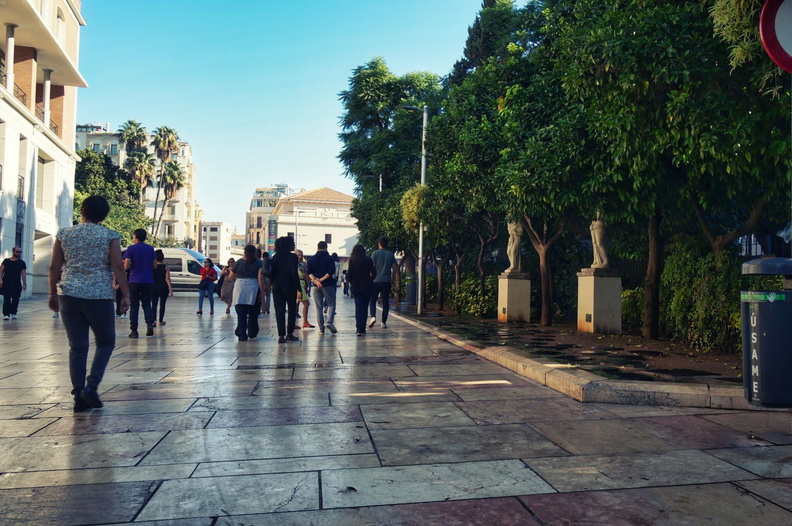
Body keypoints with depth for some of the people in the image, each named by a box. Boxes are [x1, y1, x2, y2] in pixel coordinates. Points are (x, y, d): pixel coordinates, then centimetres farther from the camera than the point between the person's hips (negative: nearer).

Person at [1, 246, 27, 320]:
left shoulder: (22, 262, 8)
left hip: (17, 283, 1)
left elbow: (23, 274, 4)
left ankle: (13, 313, 13)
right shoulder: (6, 261, 8)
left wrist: (24, 284, -2)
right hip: (6, 283, -1)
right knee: (6, 299, -7)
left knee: (15, 299, 2)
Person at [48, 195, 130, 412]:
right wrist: (125, 295, -2)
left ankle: (79, 397, 9)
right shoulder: (110, 236, -2)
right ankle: (91, 386, -3)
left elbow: (54, 267, 8)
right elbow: (118, 268, -7)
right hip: (99, 296, -3)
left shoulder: (64, 234, 7)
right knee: (105, 342, 13)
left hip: (69, 295, 3)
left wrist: (53, 294, 17)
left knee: (77, 347, 9)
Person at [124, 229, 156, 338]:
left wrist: (133, 266, 10)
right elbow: (154, 265, 6)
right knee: (147, 304, 12)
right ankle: (150, 324, -10)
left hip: (134, 281, -2)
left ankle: (134, 331, 4)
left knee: (134, 306, 5)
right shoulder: (150, 248, 6)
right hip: (148, 281, 2)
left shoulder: (131, 248, -3)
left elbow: (126, 266, -10)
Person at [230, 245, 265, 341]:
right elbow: (260, 278, -7)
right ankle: (252, 333, 22)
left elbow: (231, 277, 12)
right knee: (253, 313, 13)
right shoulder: (259, 263, 3)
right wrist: (262, 291, -5)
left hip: (239, 288, 1)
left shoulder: (239, 262, 8)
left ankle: (242, 335, -4)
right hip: (253, 288, -1)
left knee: (241, 313, 1)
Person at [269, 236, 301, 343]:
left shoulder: (275, 257, 5)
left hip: (277, 287, 4)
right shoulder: (293, 257, -8)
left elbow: (271, 272, 2)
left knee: (279, 311, 4)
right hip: (289, 286, -3)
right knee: (292, 310, 11)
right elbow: (294, 273, -13)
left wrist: (273, 283, 10)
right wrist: (298, 288, -12)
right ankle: (289, 334, 14)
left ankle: (281, 335, -2)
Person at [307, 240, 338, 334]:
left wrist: (316, 281, -11)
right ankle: (329, 322, -16)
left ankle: (321, 328, 7)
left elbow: (309, 273, -2)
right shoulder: (329, 258, -2)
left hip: (316, 286, 3)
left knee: (319, 307, 7)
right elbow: (331, 271, -13)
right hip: (328, 285, -3)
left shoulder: (311, 259, 8)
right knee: (331, 304, 5)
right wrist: (321, 279, -10)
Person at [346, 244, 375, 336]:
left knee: (358, 307, 1)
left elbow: (350, 274, -6)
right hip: (367, 287, 1)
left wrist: (348, 280, 15)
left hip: (356, 287, -1)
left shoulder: (352, 260, -4)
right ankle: (362, 328, 14)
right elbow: (373, 273, -3)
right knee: (364, 307, 11)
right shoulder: (368, 260, -1)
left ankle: (359, 329, -12)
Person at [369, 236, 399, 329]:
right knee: (385, 302, 8)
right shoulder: (391, 254, 5)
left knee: (372, 300, 8)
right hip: (387, 281, 2)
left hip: (376, 280, -2)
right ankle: (384, 322, 7)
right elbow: (395, 268, 5)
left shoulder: (375, 253, -3)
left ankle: (373, 316, -13)